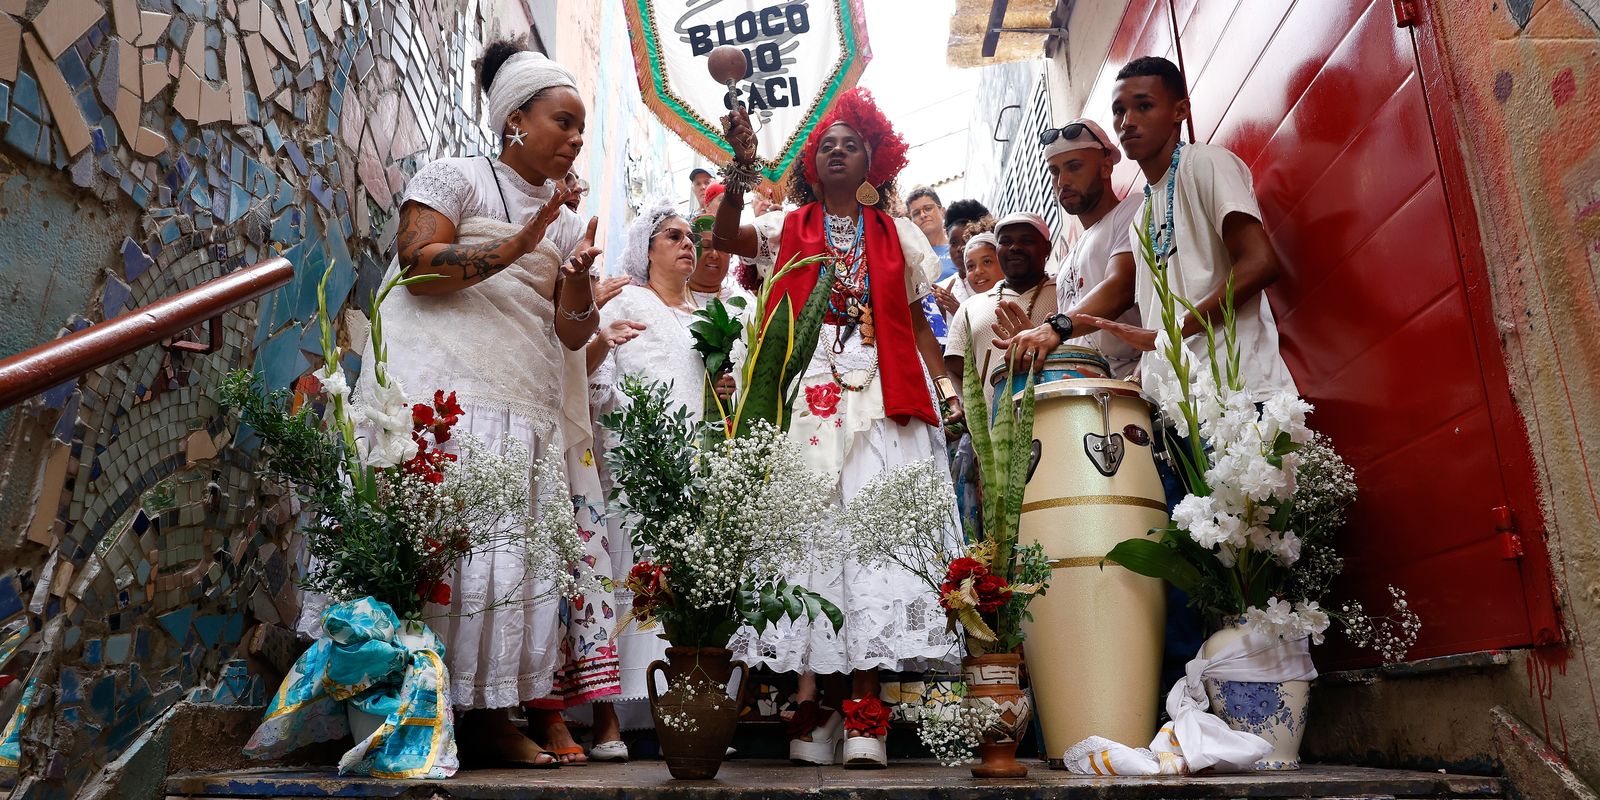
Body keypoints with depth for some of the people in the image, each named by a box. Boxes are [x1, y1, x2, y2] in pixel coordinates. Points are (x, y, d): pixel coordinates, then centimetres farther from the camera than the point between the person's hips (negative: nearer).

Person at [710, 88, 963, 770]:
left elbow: (916, 323, 15)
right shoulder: (789, 228, 17)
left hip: (880, 395, 1)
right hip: (806, 390, 0)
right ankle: (807, 698, -5)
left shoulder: (896, 236, 19)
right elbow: (725, 237, -2)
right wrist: (742, 166, -16)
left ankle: (865, 697, -10)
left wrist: (947, 387, 3)